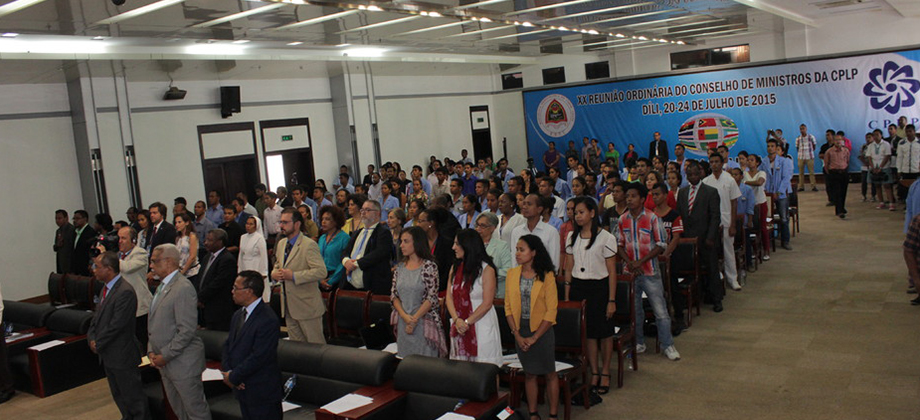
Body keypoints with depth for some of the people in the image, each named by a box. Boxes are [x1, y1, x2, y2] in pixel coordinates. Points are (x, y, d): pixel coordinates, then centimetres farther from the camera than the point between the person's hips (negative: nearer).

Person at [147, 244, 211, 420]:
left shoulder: (183, 288, -19)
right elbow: (154, 323, 19)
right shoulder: (162, 286, 12)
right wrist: (151, 351, 6)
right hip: (166, 363, 10)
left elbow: (187, 330, -23)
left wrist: (165, 355, -17)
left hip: (183, 363, -10)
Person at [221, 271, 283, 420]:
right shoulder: (238, 315, 10)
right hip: (243, 389, 9)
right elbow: (228, 345, 12)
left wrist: (233, 377, -14)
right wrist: (227, 372, -4)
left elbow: (258, 357, -23)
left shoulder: (268, 320, -21)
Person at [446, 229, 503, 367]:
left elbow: (487, 303, -11)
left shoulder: (486, 269, -8)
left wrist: (467, 322, -13)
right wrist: (457, 320, -10)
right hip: (459, 327, 5)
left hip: (481, 325, -5)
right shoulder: (455, 268, 11)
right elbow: (449, 297, 5)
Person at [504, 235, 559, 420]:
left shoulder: (546, 276, -11)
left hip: (542, 330, -3)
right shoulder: (512, 274, 1)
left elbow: (551, 311, -11)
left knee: (549, 374, 7)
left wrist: (534, 337, -13)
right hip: (520, 330, 3)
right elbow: (508, 306, 2)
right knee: (529, 374, 13)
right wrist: (517, 334, -6)